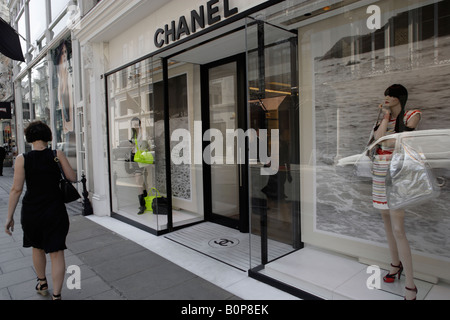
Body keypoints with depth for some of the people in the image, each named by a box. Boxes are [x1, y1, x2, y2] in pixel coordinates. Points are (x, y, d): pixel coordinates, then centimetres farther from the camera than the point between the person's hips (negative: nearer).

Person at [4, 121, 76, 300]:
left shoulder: (22, 159, -7)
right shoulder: (57, 155, -7)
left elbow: (16, 189, -8)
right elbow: (72, 178, -4)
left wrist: (10, 217, -1)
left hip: (31, 212, 2)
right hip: (55, 211, -1)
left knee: (37, 248, 25)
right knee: (56, 253, 6)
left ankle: (42, 284, 43)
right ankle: (56, 295, 8)